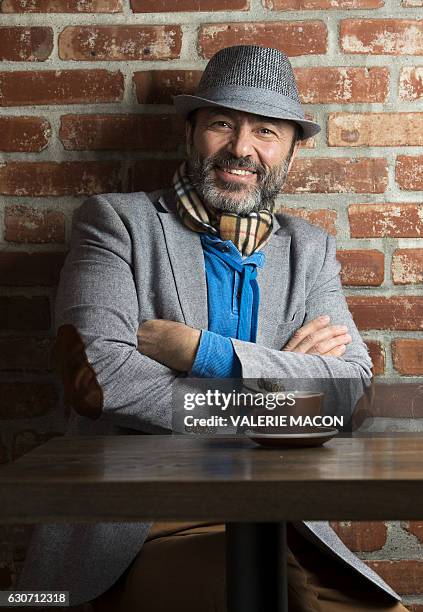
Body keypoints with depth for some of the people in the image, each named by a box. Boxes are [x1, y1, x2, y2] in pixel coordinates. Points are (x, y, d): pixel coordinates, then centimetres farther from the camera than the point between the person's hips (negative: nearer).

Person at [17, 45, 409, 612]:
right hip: (137, 529, -4)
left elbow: (352, 382, -1)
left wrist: (192, 347, -12)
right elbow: (96, 373, -13)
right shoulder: (116, 220, 4)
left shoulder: (310, 250, 15)